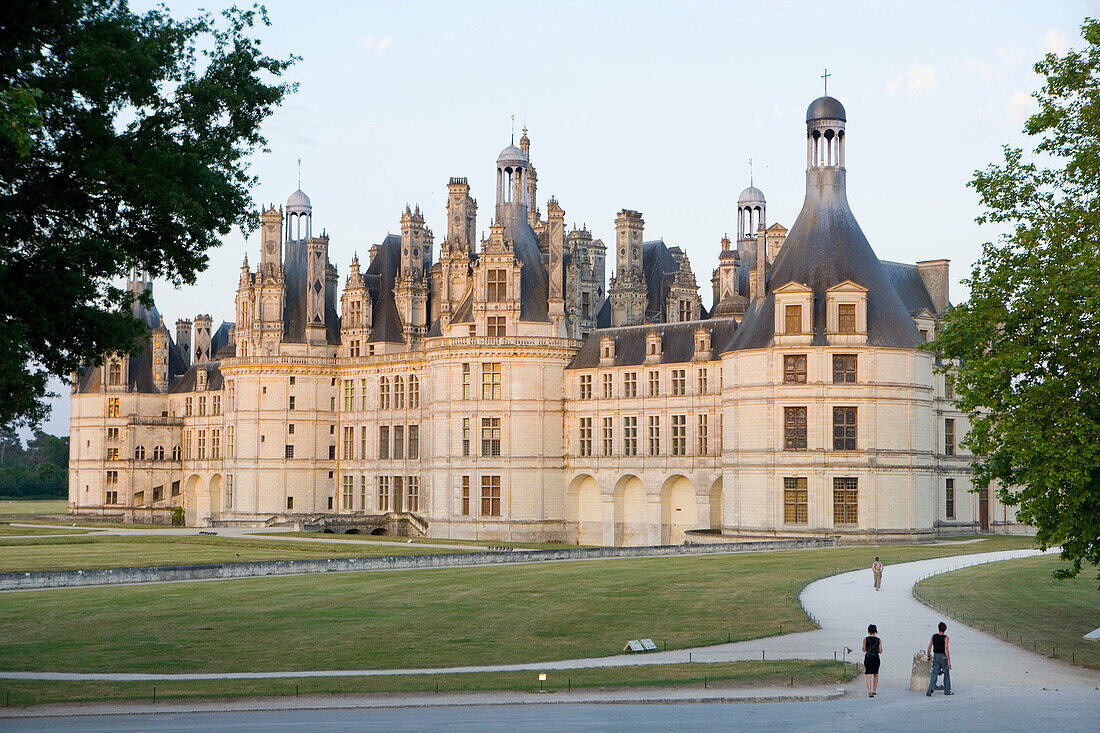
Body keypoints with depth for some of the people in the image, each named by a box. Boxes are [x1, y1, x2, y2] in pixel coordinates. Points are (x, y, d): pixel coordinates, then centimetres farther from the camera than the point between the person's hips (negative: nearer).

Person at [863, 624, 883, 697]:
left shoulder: (865, 639, -2)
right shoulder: (879, 640, 1)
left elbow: (864, 650, 0)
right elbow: (880, 651, 0)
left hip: (868, 657, -1)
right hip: (876, 657, 2)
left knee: (869, 675, -5)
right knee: (875, 675, 20)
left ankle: (869, 692, -17)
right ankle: (874, 691, 23)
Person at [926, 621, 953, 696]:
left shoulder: (934, 636, 1)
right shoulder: (945, 638, -12)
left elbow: (929, 647, 5)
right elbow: (946, 650, -18)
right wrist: (948, 661, -17)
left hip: (936, 657, 3)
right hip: (943, 657, -3)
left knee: (934, 674, 2)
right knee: (946, 674, 14)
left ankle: (930, 689, -19)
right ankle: (947, 691, 22)